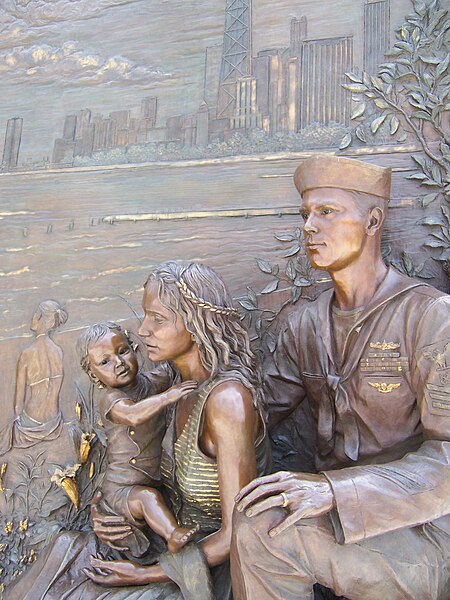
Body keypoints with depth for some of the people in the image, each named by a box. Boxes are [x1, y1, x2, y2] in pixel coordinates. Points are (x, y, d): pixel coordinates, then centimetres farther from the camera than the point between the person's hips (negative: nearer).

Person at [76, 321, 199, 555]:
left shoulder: (151, 381, -1)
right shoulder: (111, 399, -23)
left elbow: (168, 375, 21)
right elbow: (133, 415, -45)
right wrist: (167, 396, -49)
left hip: (157, 479, 8)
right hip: (121, 488, -7)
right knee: (148, 497, -32)